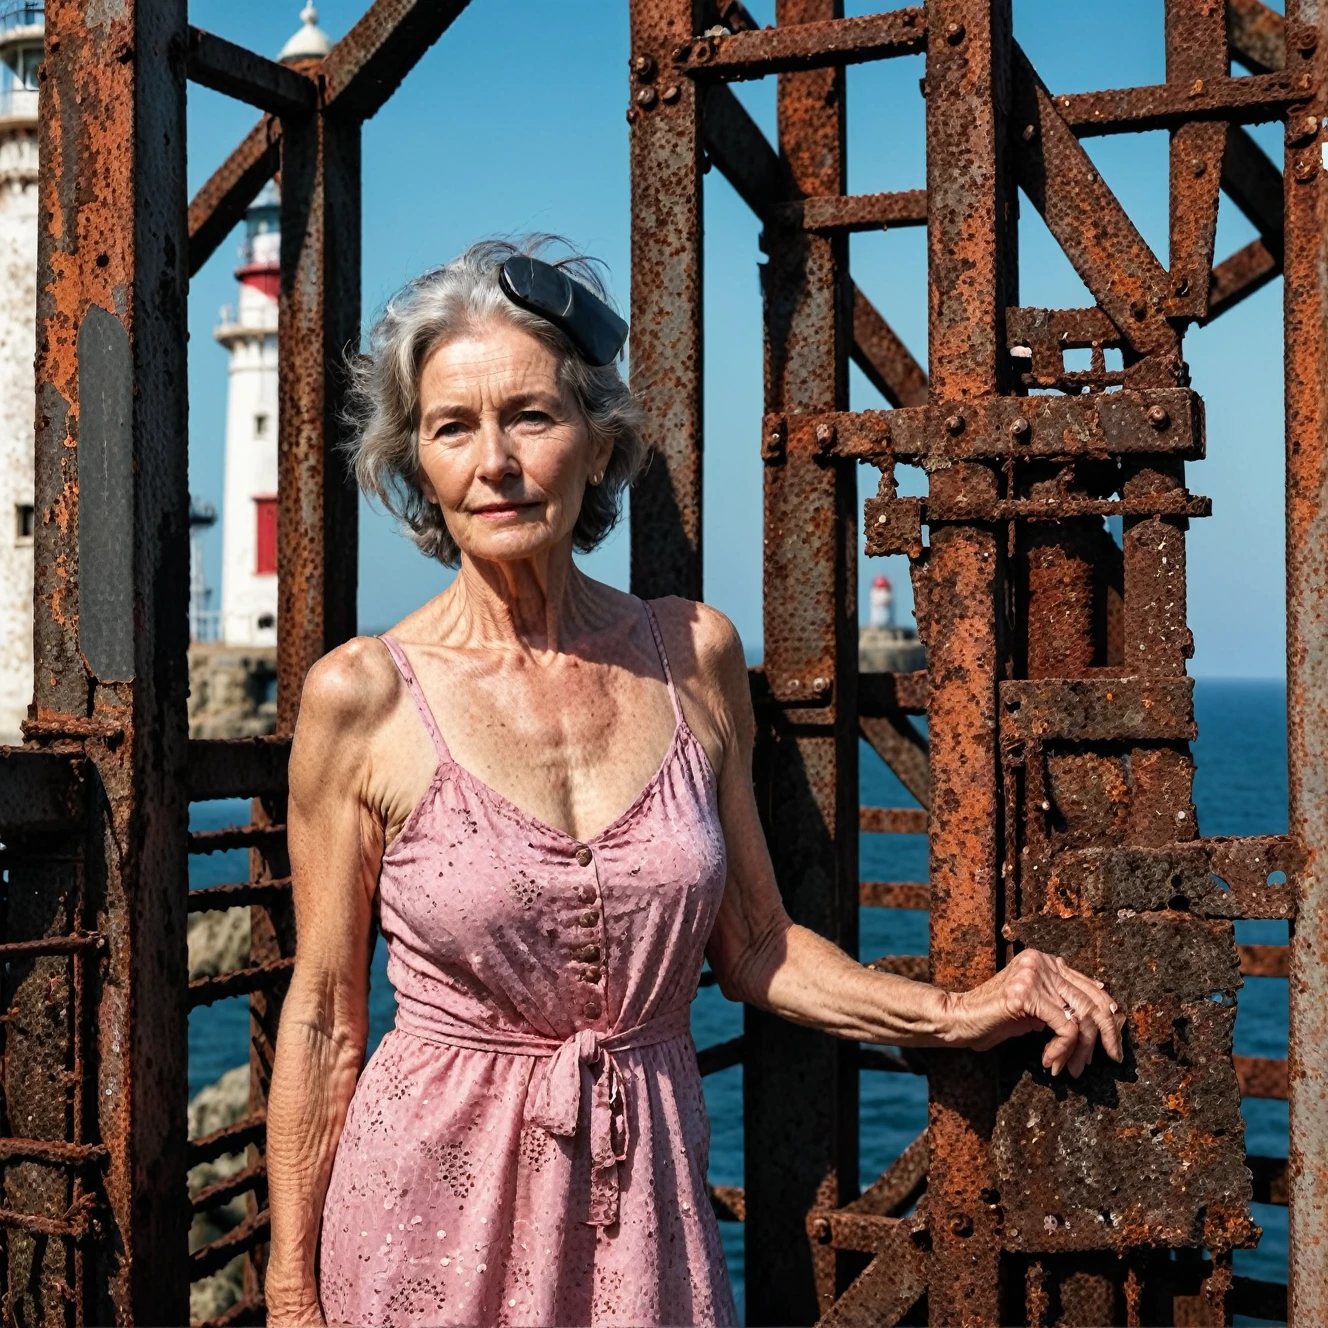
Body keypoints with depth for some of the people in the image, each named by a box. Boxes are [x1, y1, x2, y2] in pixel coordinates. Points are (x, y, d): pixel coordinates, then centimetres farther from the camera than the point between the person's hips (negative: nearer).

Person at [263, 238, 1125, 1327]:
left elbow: (753, 947, 7)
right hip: (433, 1204, -2)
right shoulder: (362, 695, -10)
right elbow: (323, 1021, -5)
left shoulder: (694, 655, -1)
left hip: (646, 1200, 3)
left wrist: (957, 1015, -3)